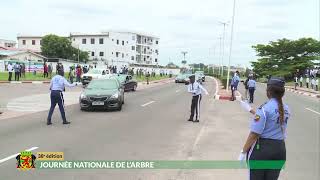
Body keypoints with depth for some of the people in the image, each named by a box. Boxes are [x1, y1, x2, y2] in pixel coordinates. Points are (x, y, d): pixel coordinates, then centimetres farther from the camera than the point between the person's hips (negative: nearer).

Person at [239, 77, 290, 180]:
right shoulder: (286, 109, 4)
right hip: (280, 149, 6)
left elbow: (254, 134, -19)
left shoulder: (265, 108, -17)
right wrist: (251, 110, 25)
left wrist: (243, 152, -11)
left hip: (261, 148, -6)